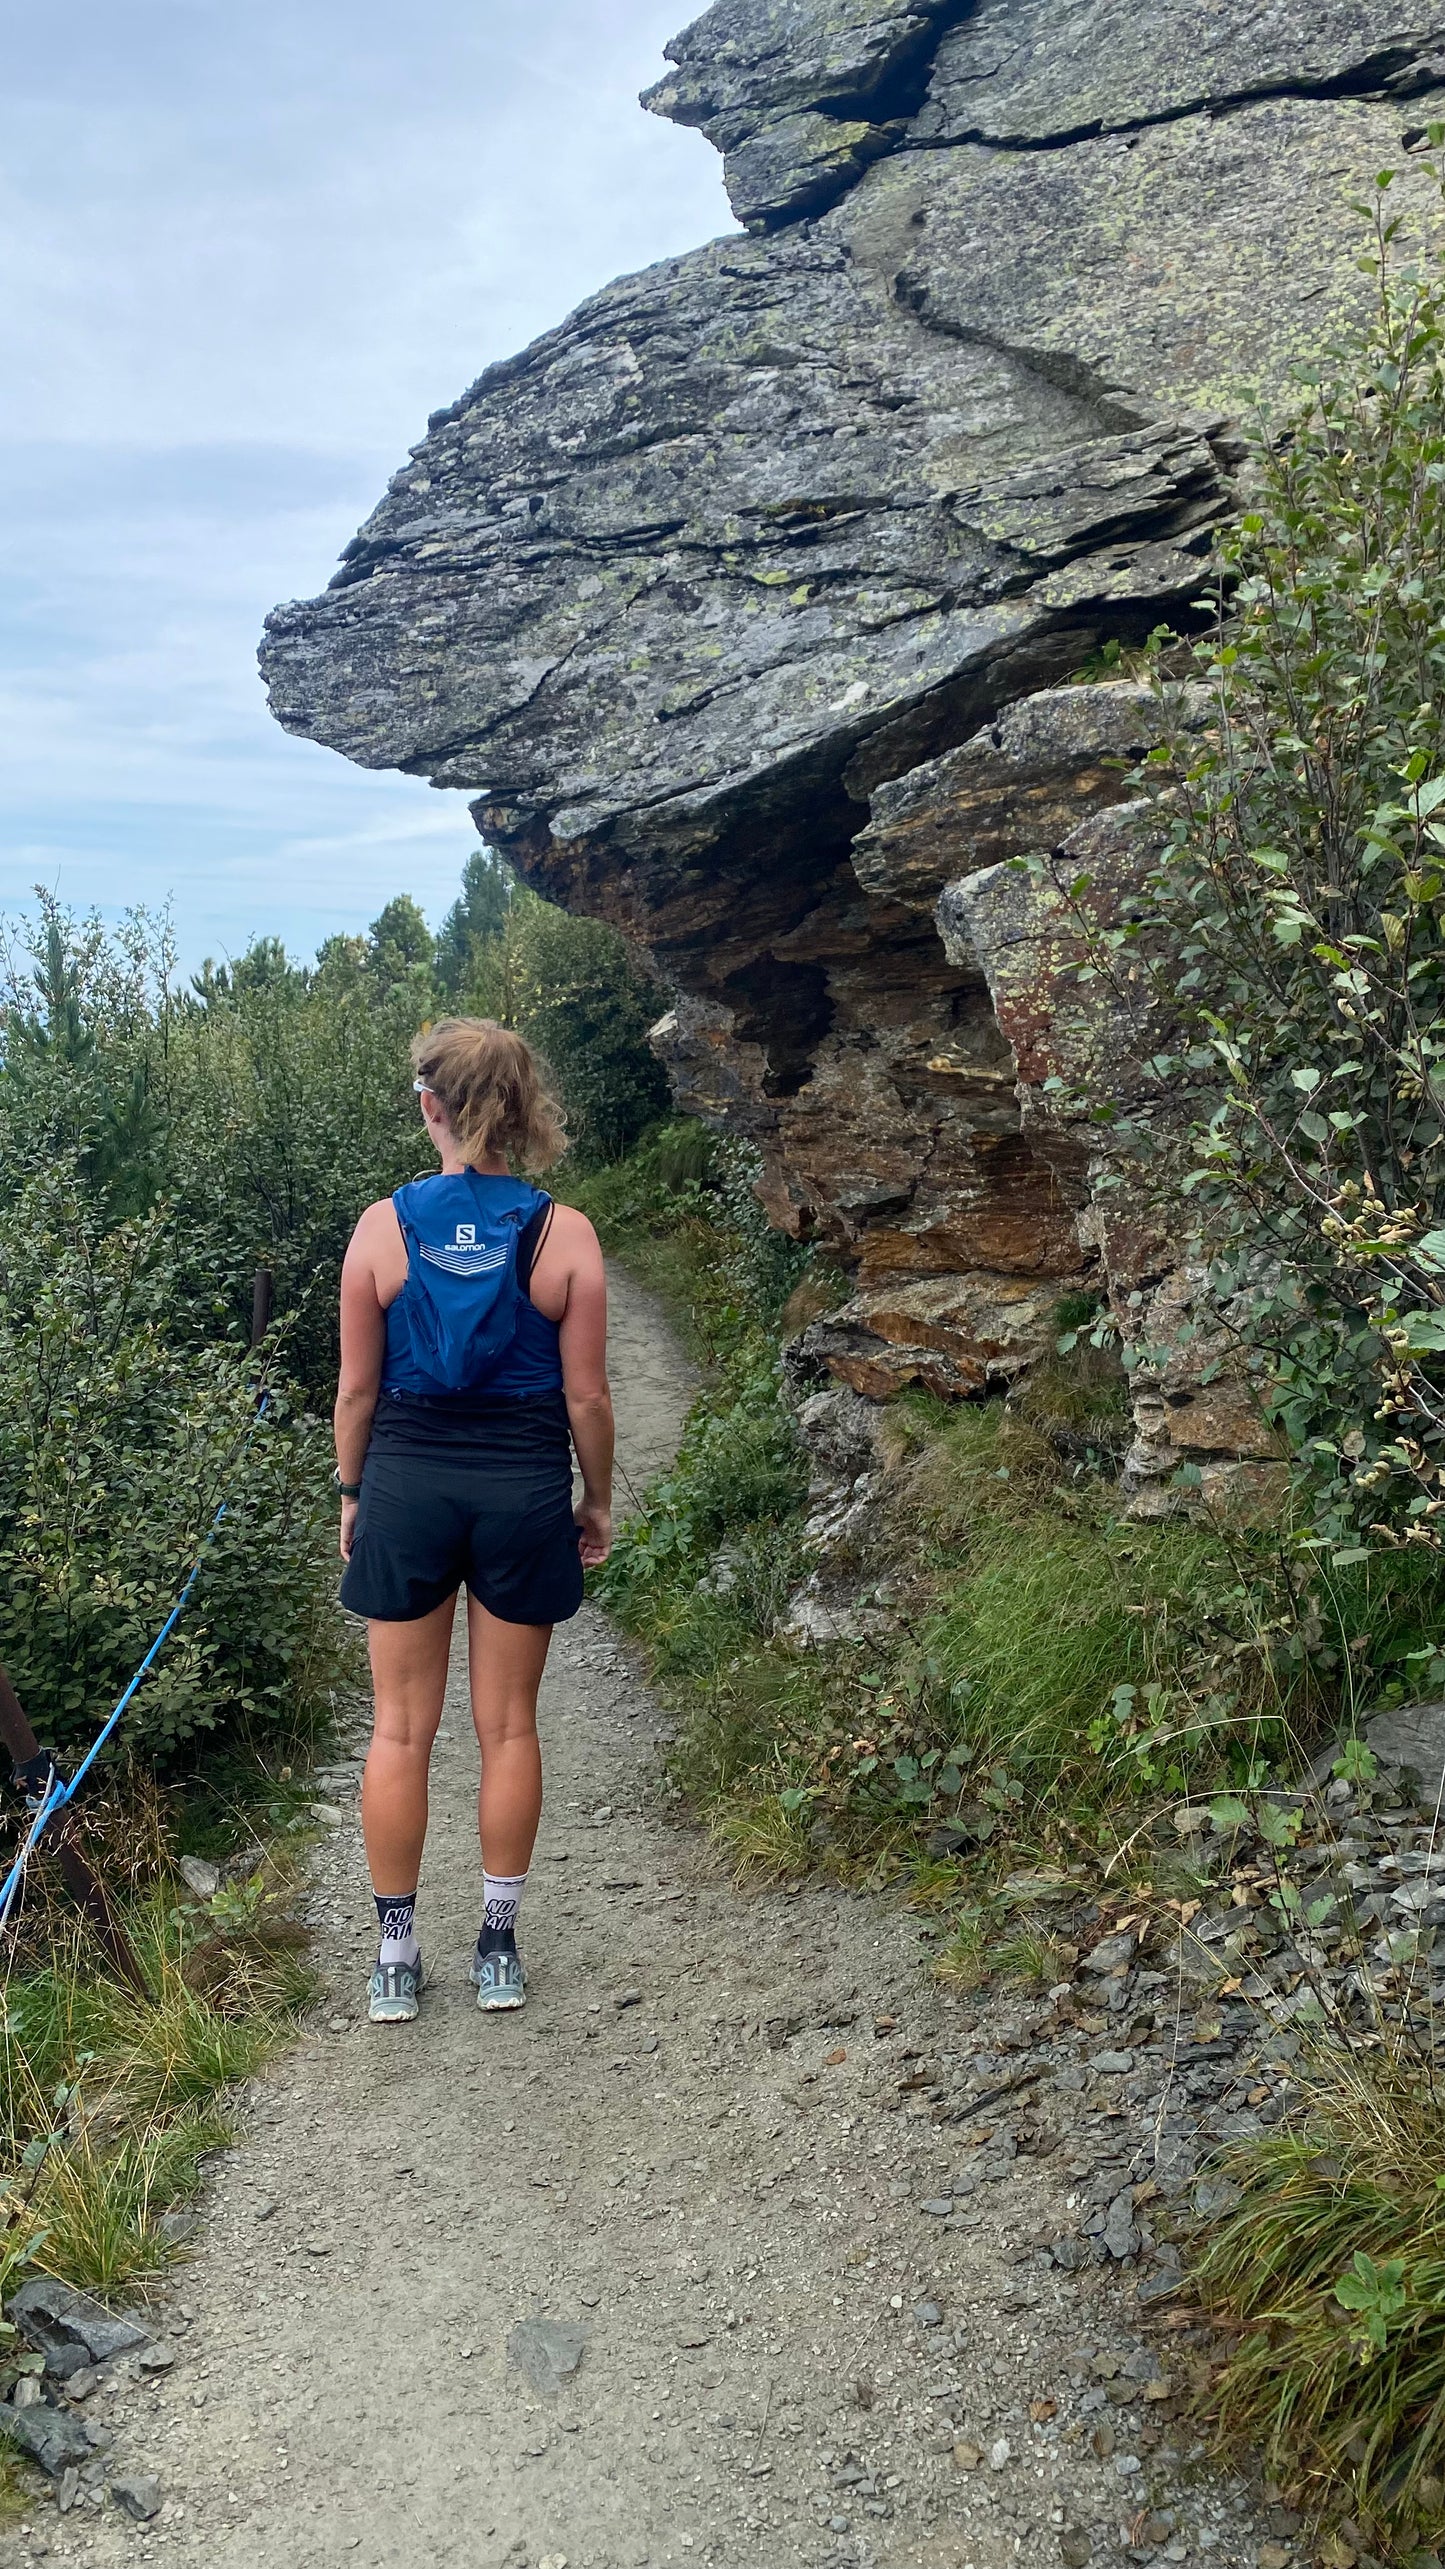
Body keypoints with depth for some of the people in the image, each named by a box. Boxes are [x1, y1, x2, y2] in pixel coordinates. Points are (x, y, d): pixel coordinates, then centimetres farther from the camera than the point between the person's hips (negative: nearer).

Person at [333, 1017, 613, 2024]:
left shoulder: (384, 1226, -7)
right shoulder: (563, 1234, -9)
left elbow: (358, 1386, -1)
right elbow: (586, 1395, -5)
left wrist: (353, 1494, 13)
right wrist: (598, 1502, 10)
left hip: (407, 1483, 0)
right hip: (524, 1487, 0)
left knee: (401, 1729, 11)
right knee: (508, 1726, 12)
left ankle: (396, 1960, 20)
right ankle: (499, 1950, 23)